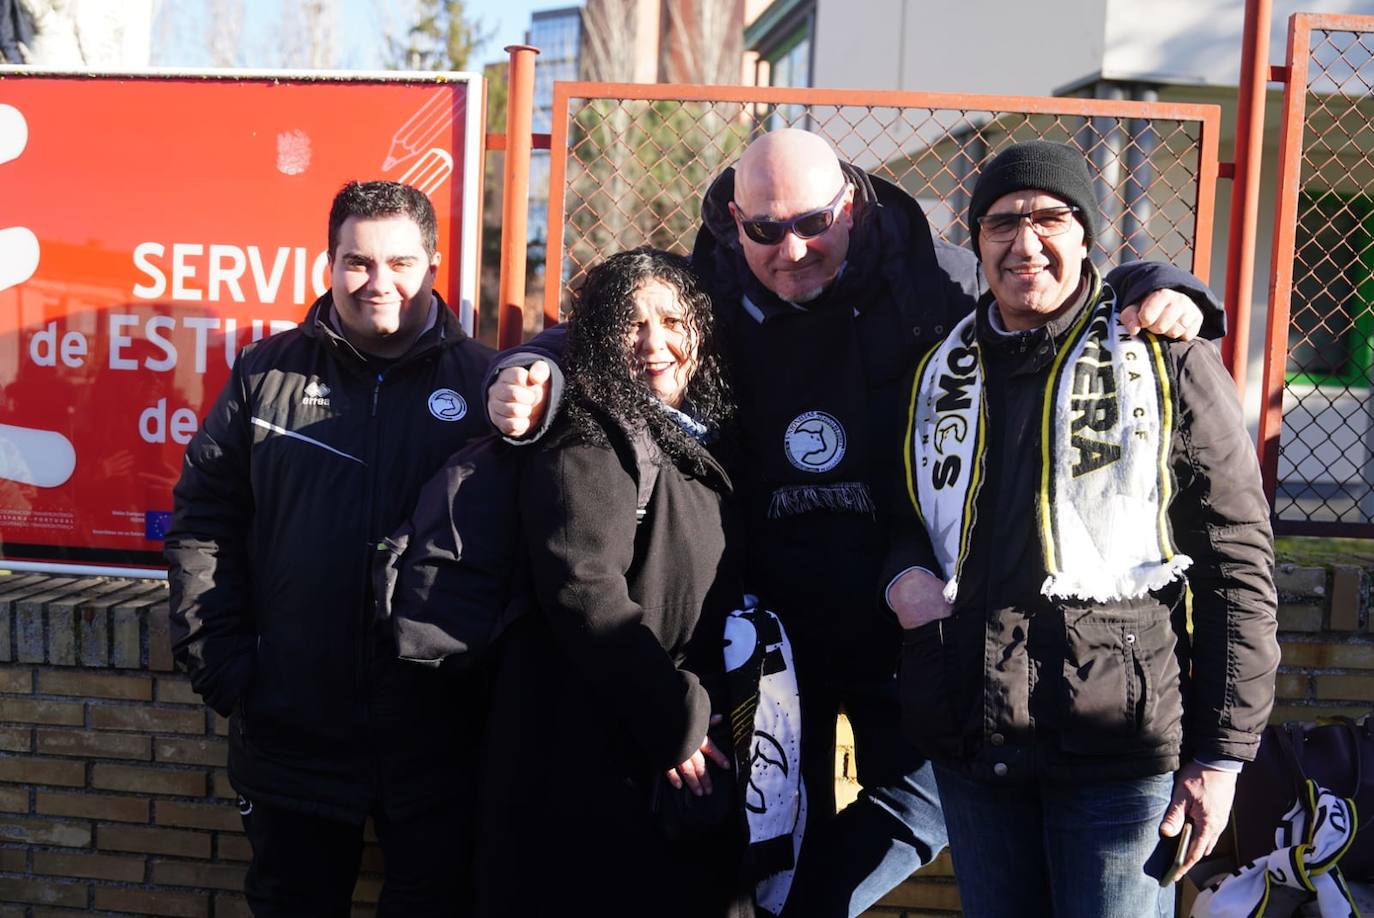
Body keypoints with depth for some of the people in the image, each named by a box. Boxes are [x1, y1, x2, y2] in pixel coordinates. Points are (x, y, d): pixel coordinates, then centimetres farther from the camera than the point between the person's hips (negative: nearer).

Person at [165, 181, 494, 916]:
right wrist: (218, 660, -1)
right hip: (291, 729, 2)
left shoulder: (482, 381, -2)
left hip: (436, 736, -1)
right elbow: (203, 521, 3)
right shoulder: (267, 373, 2)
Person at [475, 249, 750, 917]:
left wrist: (713, 722, 11)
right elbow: (585, 593, -22)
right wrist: (676, 719, -19)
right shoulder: (589, 445, -11)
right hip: (615, 768, -8)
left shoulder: (699, 440, 14)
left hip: (699, 767, 8)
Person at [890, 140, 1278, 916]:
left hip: (1119, 743, -4)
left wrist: (1222, 752, -8)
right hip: (971, 743, 5)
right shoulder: (940, 372, 11)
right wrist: (905, 572, 0)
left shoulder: (1167, 363, -2)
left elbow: (1238, 564, -4)